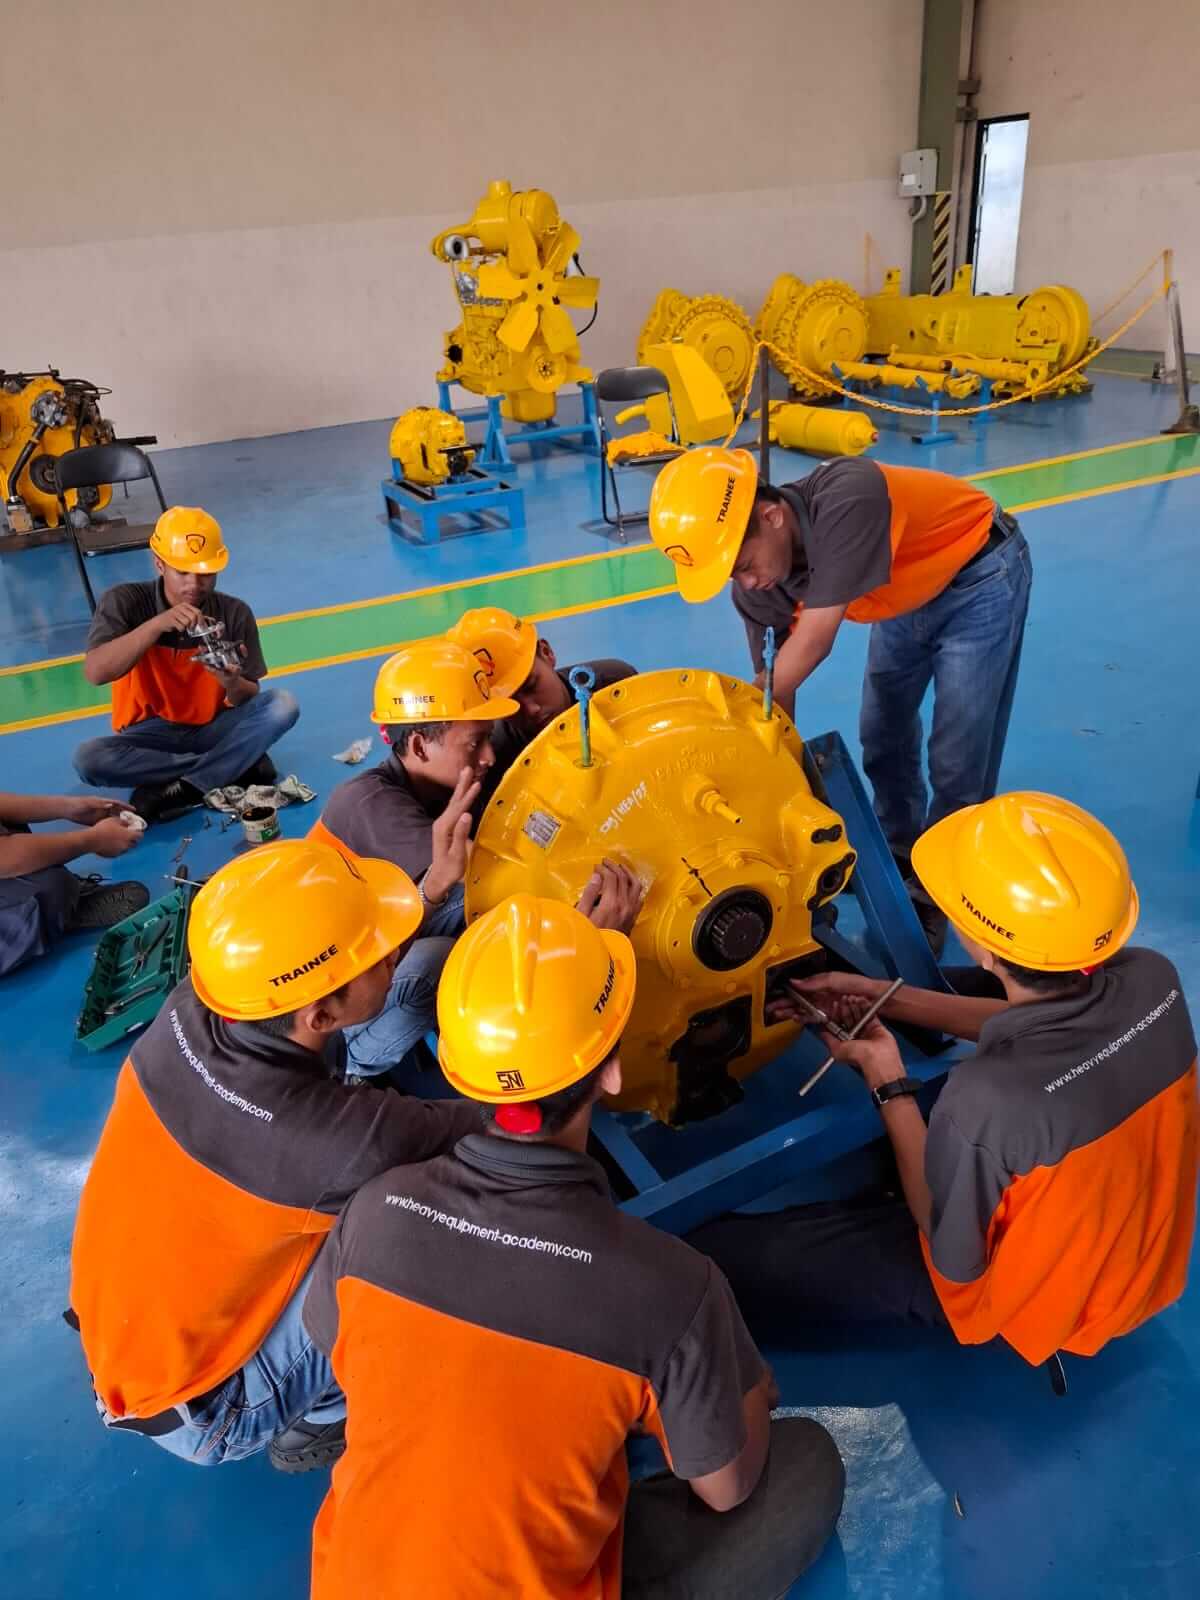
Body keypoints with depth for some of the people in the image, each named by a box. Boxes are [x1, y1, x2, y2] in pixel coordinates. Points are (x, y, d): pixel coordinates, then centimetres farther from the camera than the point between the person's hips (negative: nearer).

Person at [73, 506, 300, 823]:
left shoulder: (234, 613, -8)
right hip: (151, 735, 0)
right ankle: (237, 766, -22)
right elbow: (95, 672, -26)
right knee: (88, 758, -30)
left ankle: (181, 791, -24)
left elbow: (248, 701, -5)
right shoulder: (124, 602, -11)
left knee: (283, 704, -23)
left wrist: (232, 683, -30)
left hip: (212, 730, 1)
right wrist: (157, 624, -35)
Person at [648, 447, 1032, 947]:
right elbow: (777, 681, -10)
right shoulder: (759, 584, -17)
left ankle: (934, 895, 11)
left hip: (980, 575, -6)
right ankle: (898, 857, 37)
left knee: (957, 759, -6)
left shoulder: (846, 502, -41)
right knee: (883, 737, 14)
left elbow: (815, 640, -37)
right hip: (909, 591, 7)